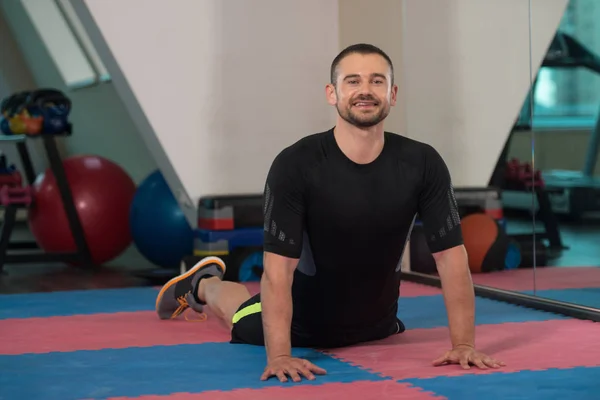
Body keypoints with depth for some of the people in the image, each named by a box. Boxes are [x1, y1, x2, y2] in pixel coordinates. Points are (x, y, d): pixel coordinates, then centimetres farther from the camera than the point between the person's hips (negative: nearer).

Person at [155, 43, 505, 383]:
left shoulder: (422, 164, -22)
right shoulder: (295, 165, -30)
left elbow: (451, 255, -21)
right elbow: (278, 266, -33)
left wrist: (463, 344, -28)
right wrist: (279, 356, -42)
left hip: (376, 325, 3)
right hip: (304, 324, -3)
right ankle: (203, 284, 56)